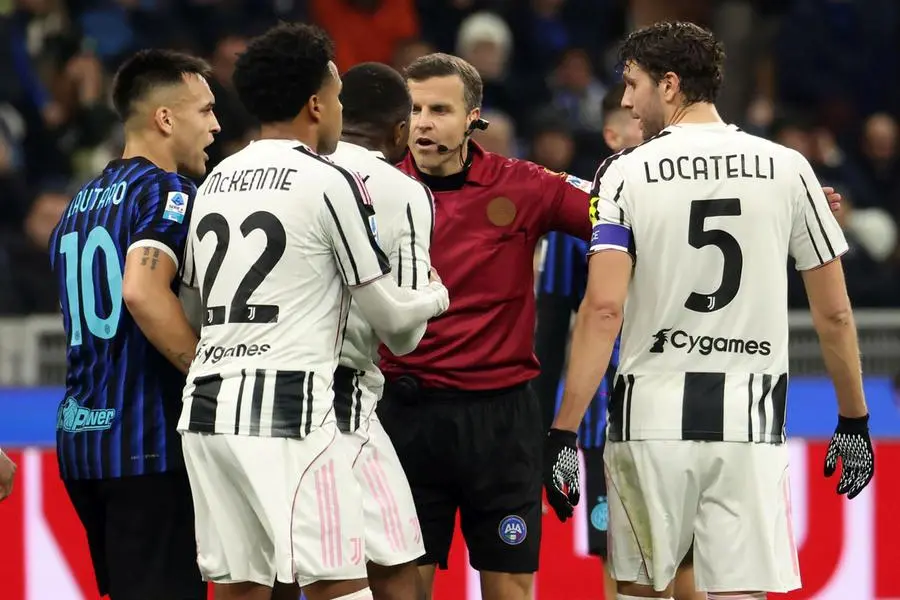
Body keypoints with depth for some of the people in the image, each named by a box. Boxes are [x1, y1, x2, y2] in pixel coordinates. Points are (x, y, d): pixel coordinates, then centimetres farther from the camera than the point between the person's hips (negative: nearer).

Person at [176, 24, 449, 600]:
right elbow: (390, 314, 0)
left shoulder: (216, 181, 16)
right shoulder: (329, 182, -5)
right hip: (287, 407, -7)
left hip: (209, 402, 7)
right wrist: (435, 296, 24)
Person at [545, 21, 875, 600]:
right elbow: (835, 313, 5)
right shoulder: (787, 168, 3)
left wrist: (564, 433, -10)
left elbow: (603, 308, -12)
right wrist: (854, 421, 15)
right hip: (751, 421, 1)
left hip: (651, 416, -1)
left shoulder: (627, 173, -3)